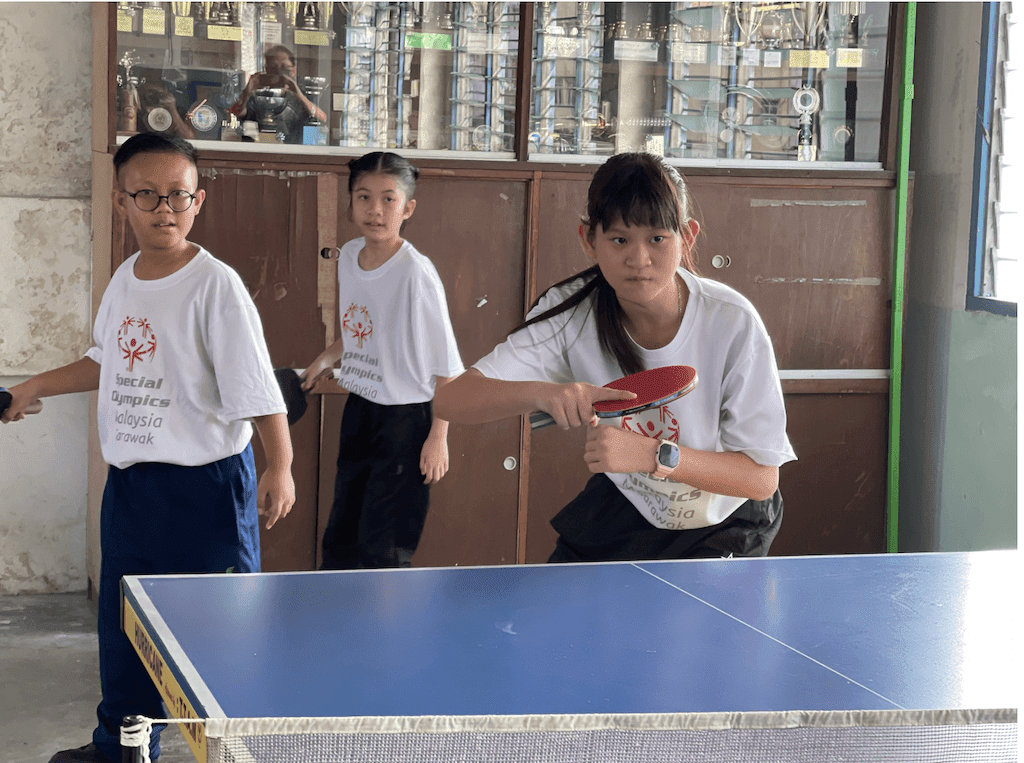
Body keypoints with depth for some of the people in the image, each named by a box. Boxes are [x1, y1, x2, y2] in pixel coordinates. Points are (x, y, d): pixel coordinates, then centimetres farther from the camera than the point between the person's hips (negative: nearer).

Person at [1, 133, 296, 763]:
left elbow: (258, 386, -18)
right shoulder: (124, 280, 7)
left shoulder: (216, 286, -14)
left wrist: (279, 468, -25)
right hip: (129, 481, 7)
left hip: (206, 484, -7)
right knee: (123, 624, 17)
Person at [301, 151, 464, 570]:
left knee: (381, 550, -4)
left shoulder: (416, 272, -19)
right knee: (339, 542, 13)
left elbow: (446, 363, -16)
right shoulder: (348, 256, 3)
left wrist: (438, 436, -17)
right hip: (359, 409, 7)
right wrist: (326, 359, 14)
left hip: (406, 416, -7)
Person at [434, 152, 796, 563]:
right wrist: (539, 392, -46)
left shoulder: (732, 323, -27)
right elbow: (451, 400, -25)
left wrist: (653, 455, -40)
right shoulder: (572, 313, -19)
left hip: (723, 530, -2)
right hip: (620, 510, 3)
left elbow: (761, 478, -25)